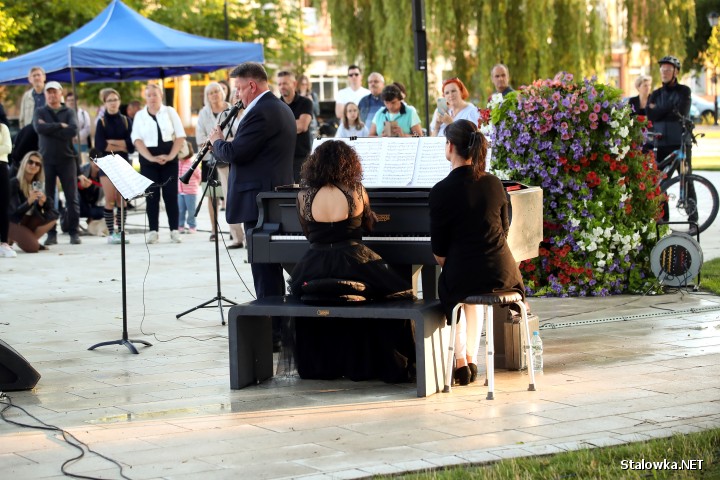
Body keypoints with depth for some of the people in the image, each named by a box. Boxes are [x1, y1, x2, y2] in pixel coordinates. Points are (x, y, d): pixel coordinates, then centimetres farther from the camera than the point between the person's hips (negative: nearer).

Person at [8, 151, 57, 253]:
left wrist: (42, 202, -27)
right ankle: (13, 239, 5)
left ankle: (32, 239, 1)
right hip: (13, 222, -6)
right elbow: (16, 211, -22)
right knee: (32, 247, -26)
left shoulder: (37, 184, 0)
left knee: (53, 216, -14)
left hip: (28, 220, 6)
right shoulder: (14, 183, -18)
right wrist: (29, 201, -41)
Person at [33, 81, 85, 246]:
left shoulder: (69, 113, 9)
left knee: (72, 198, -2)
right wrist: (60, 126, -10)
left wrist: (50, 129, -10)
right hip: (46, 159, 0)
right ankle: (51, 233, 5)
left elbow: (73, 130, -10)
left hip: (67, 159, 0)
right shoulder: (40, 112, 10)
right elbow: (39, 128, -11)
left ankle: (74, 232, 3)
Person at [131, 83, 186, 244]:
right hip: (148, 160, 1)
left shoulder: (170, 112, 6)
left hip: (169, 159, -1)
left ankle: (174, 230, 1)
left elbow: (180, 136, 2)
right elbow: (137, 139, -1)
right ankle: (153, 231, 4)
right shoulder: (140, 115, 8)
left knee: (171, 194, -2)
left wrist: (170, 156, -10)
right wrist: (151, 158, -13)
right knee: (152, 195, 1)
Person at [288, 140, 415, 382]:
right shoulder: (356, 191, -3)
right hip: (353, 268, -2)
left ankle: (319, 365, 36)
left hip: (313, 275, 2)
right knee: (398, 292, 21)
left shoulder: (304, 196, 0)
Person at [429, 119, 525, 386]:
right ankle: (472, 359, 37)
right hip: (501, 272, 4)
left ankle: (460, 361, 26)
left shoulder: (441, 191, -10)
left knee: (449, 289, 33)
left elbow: (439, 250, -5)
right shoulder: (494, 183, 4)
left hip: (462, 273, -4)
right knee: (472, 294, 38)